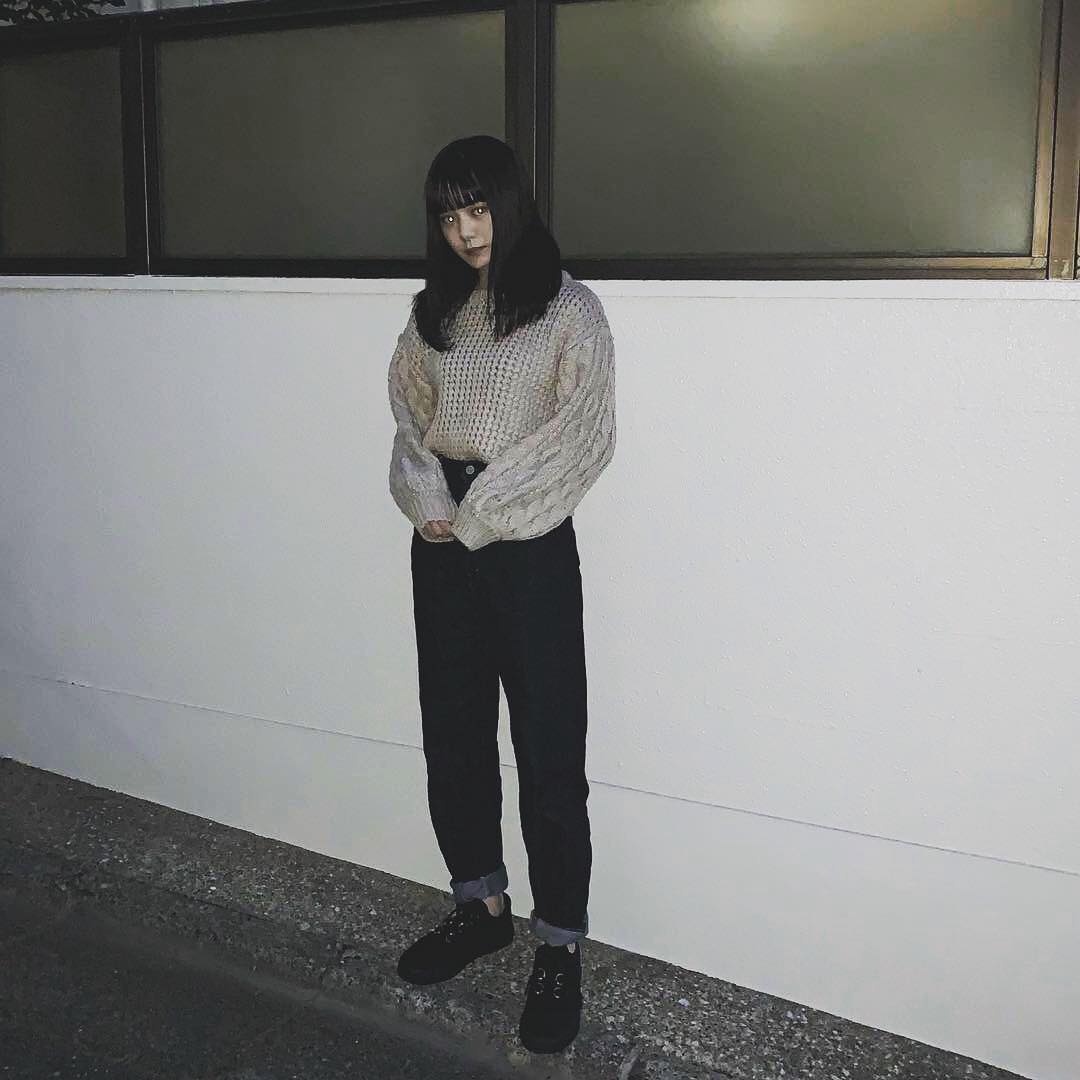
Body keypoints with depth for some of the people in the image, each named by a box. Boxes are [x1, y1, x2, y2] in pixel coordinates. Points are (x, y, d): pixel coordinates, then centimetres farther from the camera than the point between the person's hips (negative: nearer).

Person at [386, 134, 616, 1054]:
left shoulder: (569, 310, -3)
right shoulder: (434, 312, 14)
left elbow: (584, 436, -11)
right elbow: (410, 415, 12)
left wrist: (480, 511, -12)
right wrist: (427, 499, -7)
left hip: (529, 548, -6)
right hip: (443, 543, 6)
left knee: (548, 753, -2)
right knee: (453, 736, 13)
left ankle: (561, 949, 11)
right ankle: (481, 908, 31)